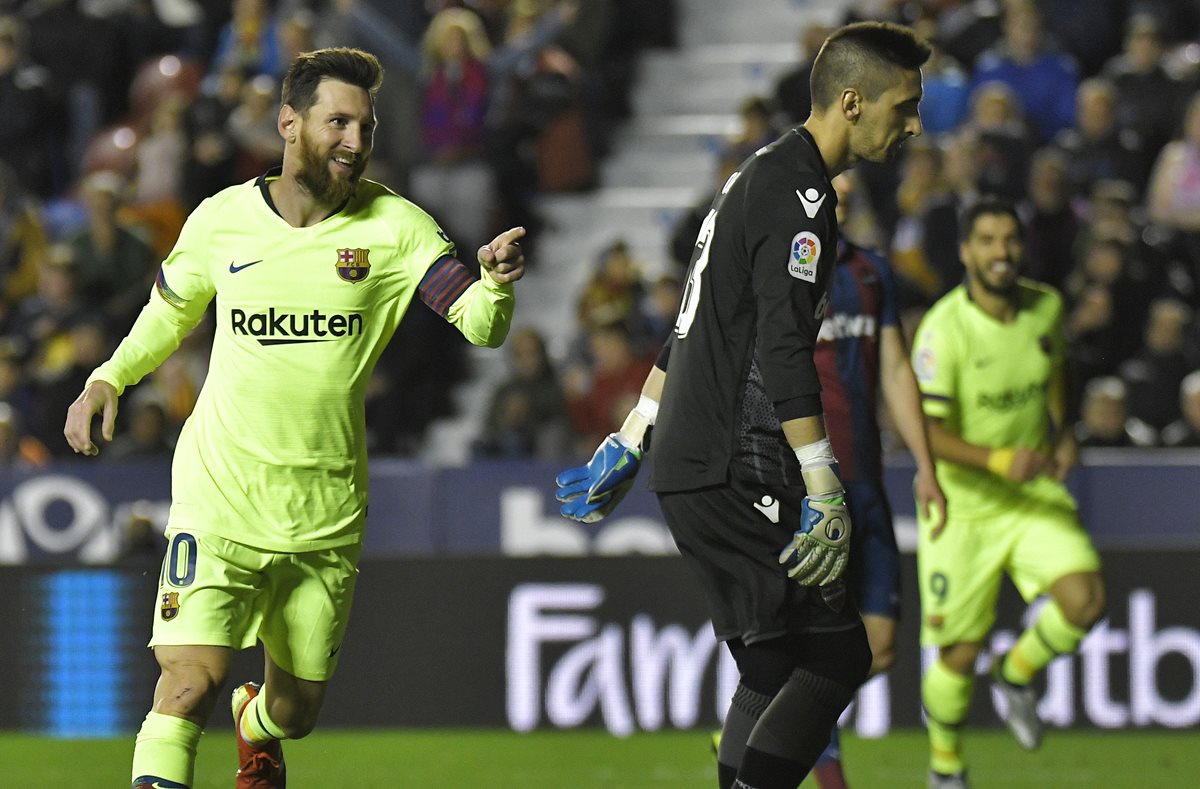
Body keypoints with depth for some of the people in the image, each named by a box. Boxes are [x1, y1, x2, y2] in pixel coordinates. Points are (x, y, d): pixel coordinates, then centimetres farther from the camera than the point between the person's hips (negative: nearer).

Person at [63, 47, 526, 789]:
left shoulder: (395, 226, -6)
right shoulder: (222, 219, -2)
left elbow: (480, 325, -16)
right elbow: (172, 310, 18)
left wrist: (497, 283, -37)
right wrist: (109, 378, 3)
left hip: (327, 514, 1)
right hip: (220, 497, -1)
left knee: (298, 709, 16)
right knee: (190, 686, -20)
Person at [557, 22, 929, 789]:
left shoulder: (756, 178, 20)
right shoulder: (799, 194, -13)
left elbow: (695, 324, 26)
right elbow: (784, 352, -22)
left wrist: (628, 445, 32)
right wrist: (825, 494, -26)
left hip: (692, 468, 10)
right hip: (733, 477, -10)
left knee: (774, 670, 12)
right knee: (836, 657, -10)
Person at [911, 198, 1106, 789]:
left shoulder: (1046, 307, -4)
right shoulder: (944, 329, -22)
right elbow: (925, 430, -25)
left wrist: (1062, 431, 4)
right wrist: (999, 460, -36)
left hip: (1034, 493, 4)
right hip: (963, 503, -4)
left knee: (1084, 599, -19)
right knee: (960, 656, 2)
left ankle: (1017, 674, 13)